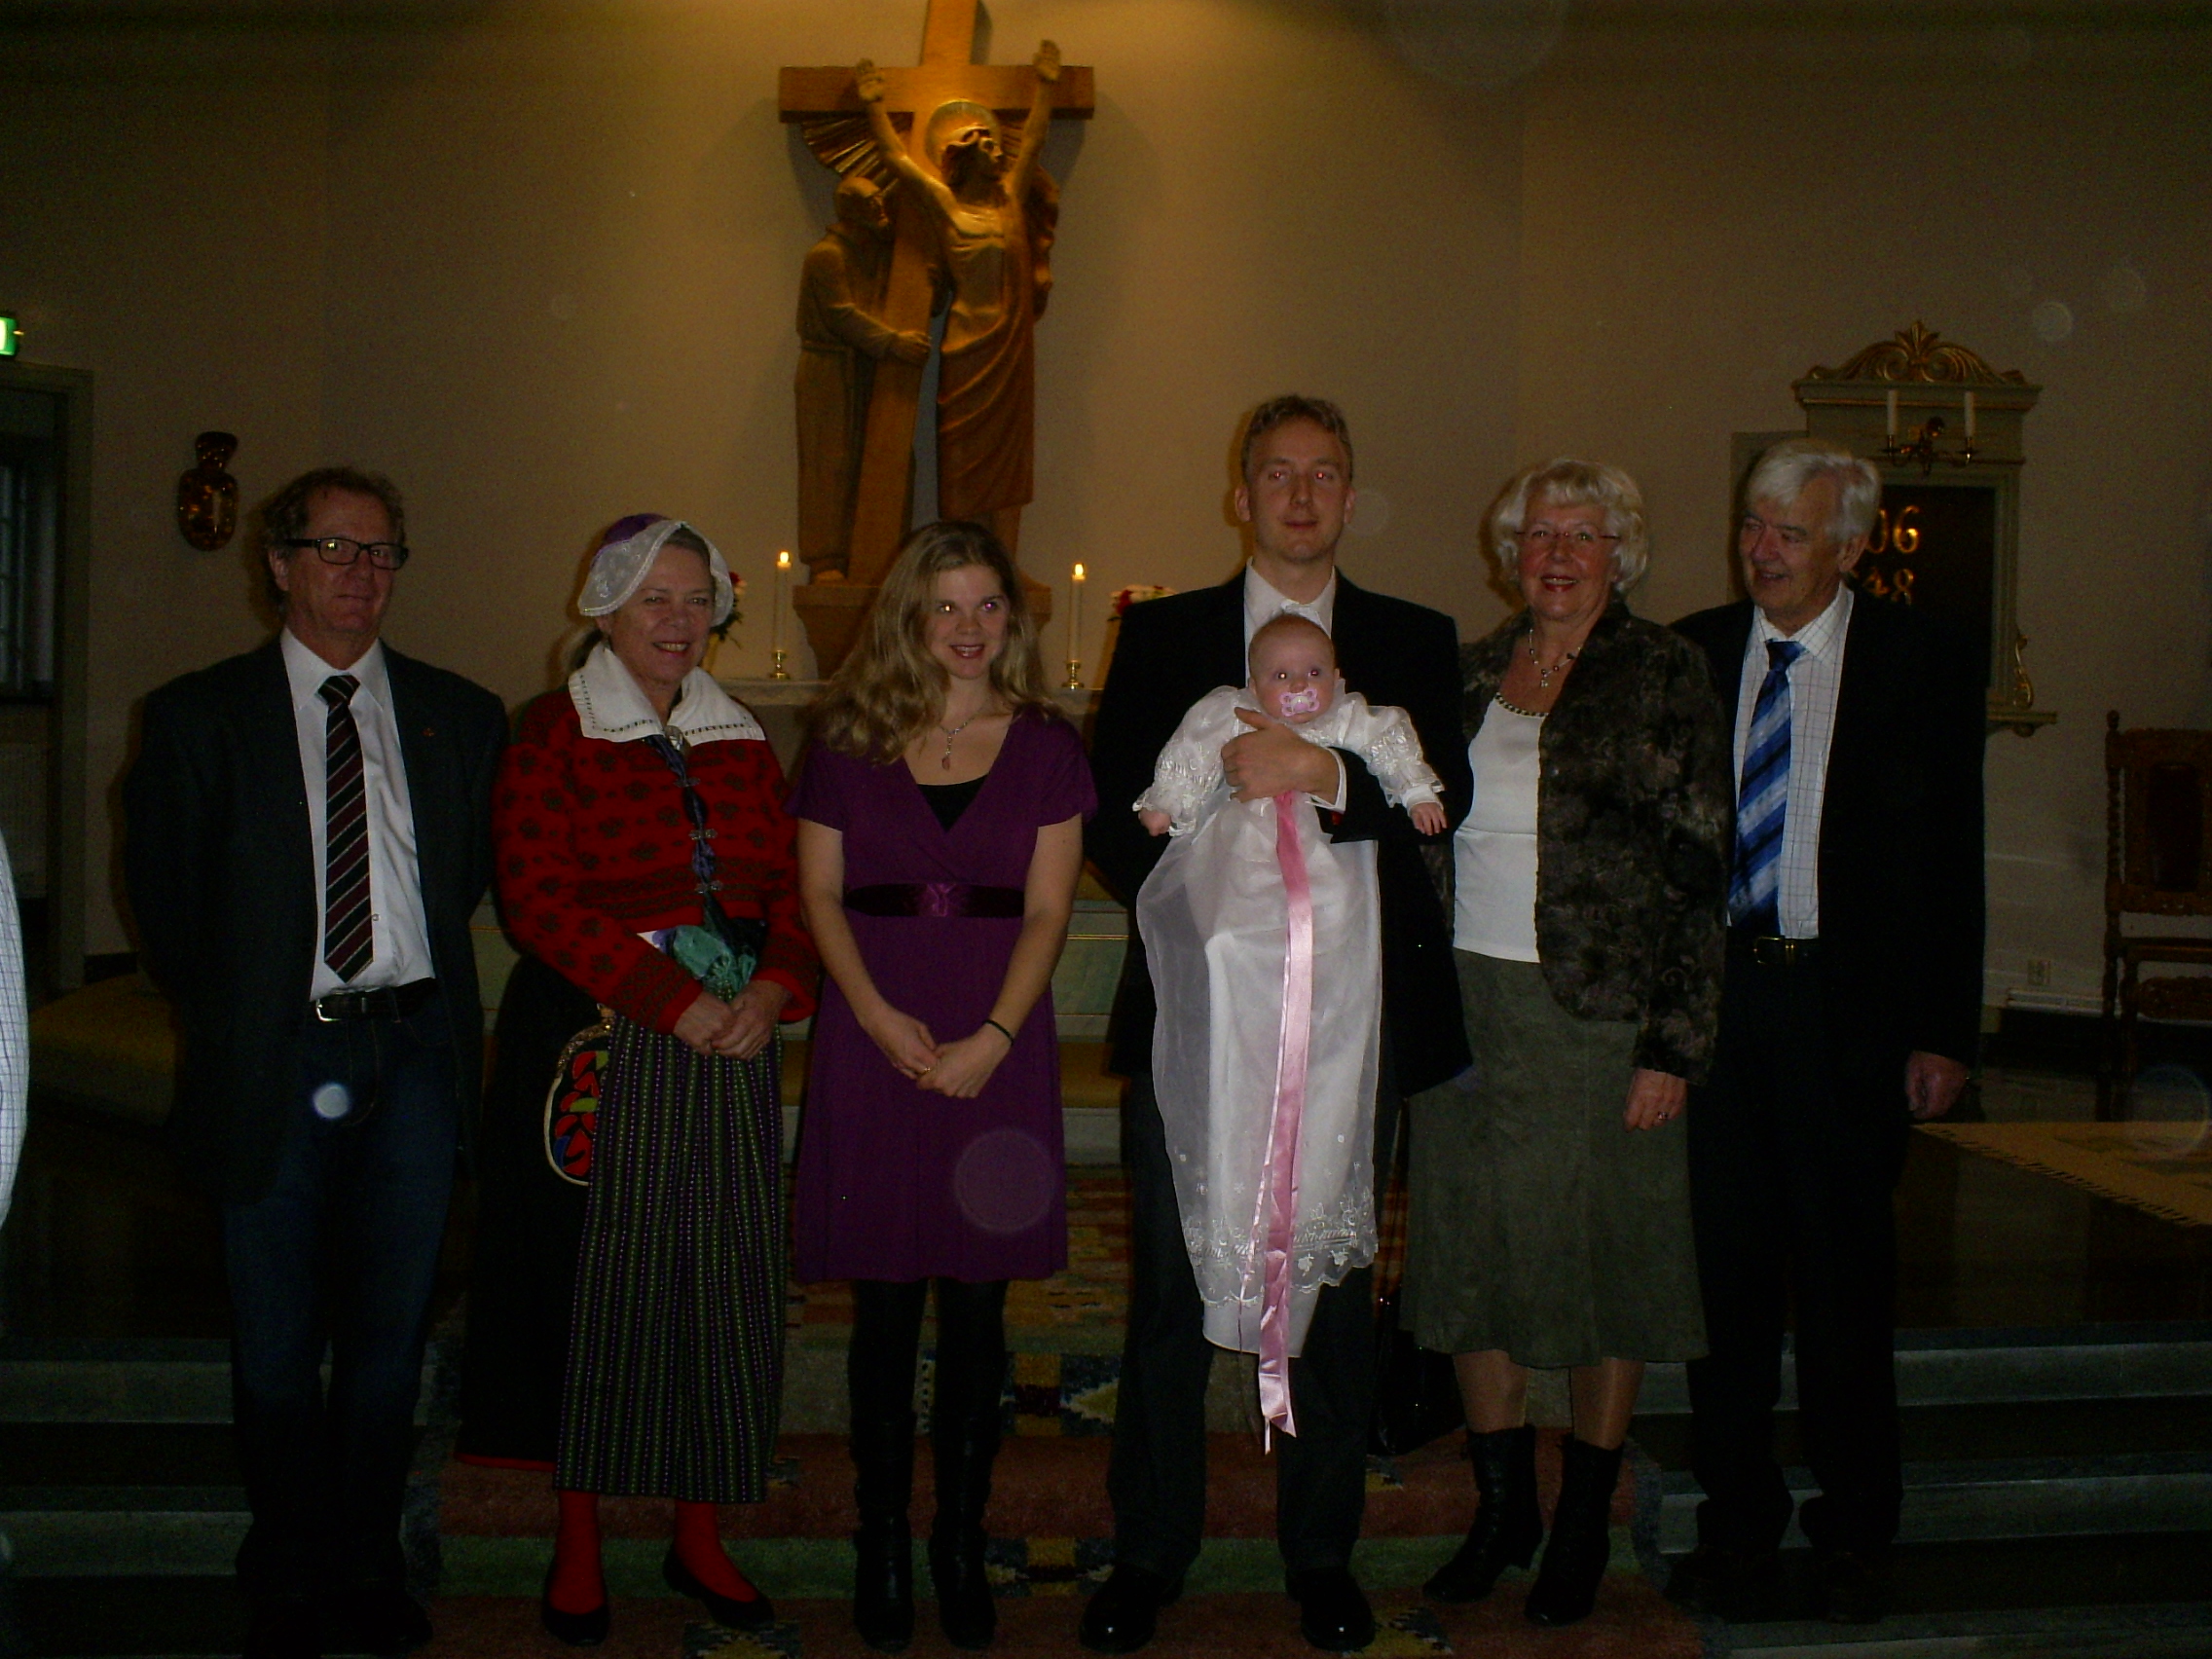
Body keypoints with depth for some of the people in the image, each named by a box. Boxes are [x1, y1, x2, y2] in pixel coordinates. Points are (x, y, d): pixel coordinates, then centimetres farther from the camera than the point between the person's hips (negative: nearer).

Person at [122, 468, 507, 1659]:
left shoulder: (458, 715, 7)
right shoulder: (198, 716, 1)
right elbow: (162, 896, 6)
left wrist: (422, 988, 6)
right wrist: (230, 1024, 5)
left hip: (415, 1048, 2)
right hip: (275, 1059, -1)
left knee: (392, 1332, 10)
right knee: (277, 1346, 8)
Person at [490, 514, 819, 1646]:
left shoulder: (742, 741, 15)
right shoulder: (554, 734, 0)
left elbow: (792, 885, 13)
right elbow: (538, 898, -10)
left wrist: (776, 986, -8)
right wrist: (673, 1001, -15)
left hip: (737, 1045, 5)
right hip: (611, 1045, -4)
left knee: (730, 1284, 5)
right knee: (602, 1281, 0)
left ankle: (699, 1539, 19)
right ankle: (577, 1544, 16)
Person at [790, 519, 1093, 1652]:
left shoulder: (1045, 745, 5)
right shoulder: (848, 739, 6)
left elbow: (1046, 910, 0)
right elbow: (820, 894, 3)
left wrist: (990, 1039, -12)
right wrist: (880, 1018, -11)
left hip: (998, 1042, 0)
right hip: (874, 1039, 0)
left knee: (977, 1304, 5)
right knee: (886, 1300, 5)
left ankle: (961, 1536, 17)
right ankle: (881, 1541, 17)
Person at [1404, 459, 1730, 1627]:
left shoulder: (1665, 677, -3)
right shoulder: (1466, 673, 10)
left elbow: (1699, 871, -6)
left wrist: (1674, 1046, -12)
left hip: (1599, 1015, -4)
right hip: (1464, 1006, 4)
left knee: (1603, 1262, 6)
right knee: (1466, 1257, 9)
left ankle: (1583, 1528, 22)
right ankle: (1502, 1506, 26)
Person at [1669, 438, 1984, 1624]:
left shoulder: (1923, 662, 0)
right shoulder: (1689, 655, 5)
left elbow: (1949, 857, -1)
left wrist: (1944, 1032, -5)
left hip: (1846, 1004, -2)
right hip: (1709, 993, 2)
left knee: (1845, 1272, 8)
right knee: (1726, 1268, 8)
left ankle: (1853, 1535, 24)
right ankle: (1736, 1525, 23)